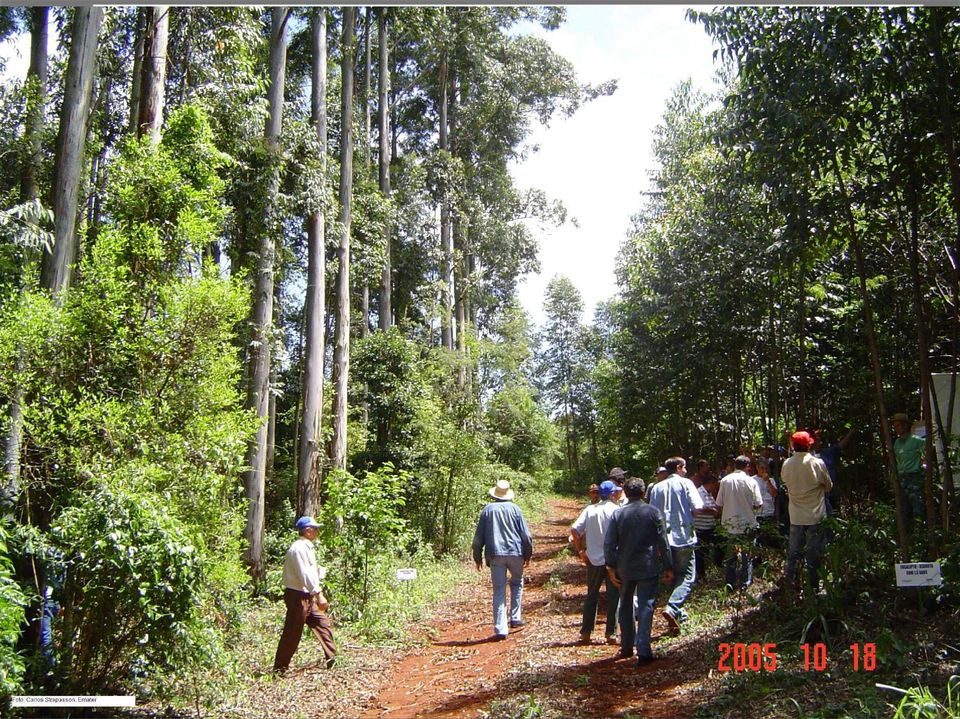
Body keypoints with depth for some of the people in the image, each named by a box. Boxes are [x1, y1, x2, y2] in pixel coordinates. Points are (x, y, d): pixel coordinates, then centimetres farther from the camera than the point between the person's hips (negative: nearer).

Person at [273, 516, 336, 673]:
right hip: (297, 596, -10)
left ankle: (332, 660, 16)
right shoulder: (299, 548, -17)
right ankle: (279, 669, 8)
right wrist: (319, 594, -27)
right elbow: (305, 574, -25)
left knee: (323, 624, 10)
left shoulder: (307, 547, 14)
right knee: (292, 633, -2)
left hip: (307, 597, 10)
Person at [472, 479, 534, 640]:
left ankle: (500, 629, -2)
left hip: (495, 555, 0)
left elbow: (478, 537, 6)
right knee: (517, 583, 24)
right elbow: (525, 534, 3)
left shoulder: (487, 510, 6)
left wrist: (478, 558, 14)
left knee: (499, 591, 1)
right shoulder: (514, 509, 3)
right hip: (515, 552, 0)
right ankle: (515, 618, 20)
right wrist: (528, 554, 14)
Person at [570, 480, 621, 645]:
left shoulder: (589, 510, 3)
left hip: (594, 559, 3)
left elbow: (574, 529, -5)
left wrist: (580, 550, 4)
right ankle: (611, 634, 7)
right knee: (614, 596, 6)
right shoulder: (616, 510, -7)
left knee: (591, 595, 14)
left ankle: (585, 632, 16)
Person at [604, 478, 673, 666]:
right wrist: (668, 567, 2)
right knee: (645, 607, 0)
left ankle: (627, 647, 26)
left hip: (624, 568, 2)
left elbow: (609, 543, -5)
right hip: (648, 567, -2)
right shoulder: (654, 513, -6)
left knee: (626, 606, 17)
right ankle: (643, 651, -6)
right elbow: (663, 543, -5)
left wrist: (611, 567, 2)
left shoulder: (617, 514, -3)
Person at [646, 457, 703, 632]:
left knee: (674, 576, 17)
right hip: (683, 537, -5)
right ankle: (672, 609, -20)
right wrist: (689, 517, 9)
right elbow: (697, 507, -11)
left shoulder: (657, 487, 9)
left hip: (664, 537, 5)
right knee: (687, 577, -1)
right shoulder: (686, 483, -3)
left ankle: (679, 614, 22)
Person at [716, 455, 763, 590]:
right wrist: (749, 506, 11)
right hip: (747, 523, -3)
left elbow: (719, 503, -1)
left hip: (730, 523, 3)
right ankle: (745, 583, 13)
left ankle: (729, 581, 14)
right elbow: (758, 504, -10)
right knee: (747, 554, 9)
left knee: (731, 553, 14)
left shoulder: (725, 480, -4)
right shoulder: (750, 482, -11)